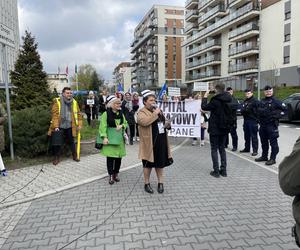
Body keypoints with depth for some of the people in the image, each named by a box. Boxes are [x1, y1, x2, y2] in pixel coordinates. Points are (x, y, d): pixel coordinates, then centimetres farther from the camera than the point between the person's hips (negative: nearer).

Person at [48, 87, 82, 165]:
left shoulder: (74, 102, 4)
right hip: (59, 127, -2)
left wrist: (79, 124, 4)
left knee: (71, 141, 14)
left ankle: (75, 156, 29)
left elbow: (78, 114, 9)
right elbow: (54, 114, -14)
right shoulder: (57, 101, -9)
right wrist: (56, 126, -20)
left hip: (70, 127, 3)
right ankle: (56, 158, 20)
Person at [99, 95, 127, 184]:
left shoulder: (121, 113, 10)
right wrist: (105, 137, -22)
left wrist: (122, 125, -6)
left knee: (119, 156, 8)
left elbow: (126, 124, 16)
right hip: (110, 138, -5)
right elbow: (103, 126, -12)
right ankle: (111, 175, 12)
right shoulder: (106, 114, -7)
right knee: (110, 157, -1)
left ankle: (116, 173, 25)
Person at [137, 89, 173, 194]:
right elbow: (144, 122, -29)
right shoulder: (142, 112, -9)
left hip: (161, 142, 7)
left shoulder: (157, 110, 14)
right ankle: (147, 184, 21)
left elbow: (162, 122, 26)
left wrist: (167, 124, 3)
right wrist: (155, 114, -23)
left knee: (160, 162, 14)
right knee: (148, 164, 6)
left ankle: (160, 183, 26)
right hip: (149, 142, -6)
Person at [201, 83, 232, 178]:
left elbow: (204, 107, -8)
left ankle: (216, 171, 5)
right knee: (222, 148, 16)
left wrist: (205, 97, 4)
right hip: (224, 128, 6)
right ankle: (223, 170, 19)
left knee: (214, 149, 4)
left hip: (215, 128, -6)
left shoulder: (215, 101, -19)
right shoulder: (228, 100, 1)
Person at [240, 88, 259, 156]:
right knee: (246, 136, 15)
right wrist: (244, 110, -6)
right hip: (246, 120, 7)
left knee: (254, 136, -4)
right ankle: (247, 148, 26)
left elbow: (257, 111, -13)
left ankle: (255, 150, 1)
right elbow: (242, 110, 15)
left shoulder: (255, 101, -7)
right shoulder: (245, 101, 17)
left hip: (253, 121, -7)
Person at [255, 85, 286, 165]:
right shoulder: (261, 101, 14)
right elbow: (258, 110, 22)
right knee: (264, 142, 15)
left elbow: (284, 109, -5)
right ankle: (264, 156, 27)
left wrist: (277, 115, -10)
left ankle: (273, 159, 3)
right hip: (262, 125, 7)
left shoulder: (275, 101, -4)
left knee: (273, 142, -3)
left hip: (271, 125, -6)